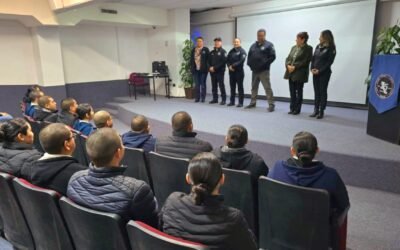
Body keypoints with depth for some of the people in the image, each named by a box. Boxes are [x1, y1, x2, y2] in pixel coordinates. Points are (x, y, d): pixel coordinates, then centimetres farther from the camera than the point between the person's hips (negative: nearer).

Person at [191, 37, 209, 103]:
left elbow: (208, 59, -3)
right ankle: (197, 97, 11)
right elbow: (191, 59, 14)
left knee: (203, 84, 3)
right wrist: (192, 67, 5)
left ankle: (203, 98, 10)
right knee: (196, 84, 5)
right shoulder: (194, 50, 12)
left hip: (203, 70, -3)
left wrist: (207, 67, -9)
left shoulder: (206, 49, 0)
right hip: (196, 69, 3)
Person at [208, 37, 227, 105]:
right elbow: (209, 61, 15)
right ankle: (215, 99, 15)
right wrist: (210, 67, -5)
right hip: (212, 71, 5)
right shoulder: (212, 52, 17)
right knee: (214, 86, 7)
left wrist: (215, 68, -15)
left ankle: (223, 99, 0)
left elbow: (223, 61, -11)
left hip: (220, 71, -5)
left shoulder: (223, 51, 0)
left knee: (221, 85, -5)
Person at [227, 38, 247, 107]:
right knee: (232, 87, 9)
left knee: (240, 87, -2)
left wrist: (233, 66, -14)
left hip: (239, 71, -6)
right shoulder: (231, 51, 16)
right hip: (231, 71, 6)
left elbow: (241, 61, -14)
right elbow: (227, 60, 13)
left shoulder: (242, 51, -3)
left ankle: (240, 102, 2)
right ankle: (232, 101, 17)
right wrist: (229, 66, -7)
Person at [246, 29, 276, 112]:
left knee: (267, 88, -9)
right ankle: (253, 103, 24)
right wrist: (250, 64, 5)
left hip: (264, 71, -6)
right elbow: (249, 56, 20)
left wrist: (264, 64, -16)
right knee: (254, 87, 13)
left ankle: (271, 104, -6)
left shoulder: (269, 45, -3)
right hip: (254, 70, 6)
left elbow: (272, 57, -10)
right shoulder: (253, 46, 15)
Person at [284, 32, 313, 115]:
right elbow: (288, 58, 11)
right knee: (292, 92, 8)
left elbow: (305, 61, -13)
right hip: (291, 73, 6)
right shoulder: (294, 47, 15)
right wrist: (288, 65, -8)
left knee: (299, 92, 2)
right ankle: (292, 108, 16)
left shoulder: (308, 48, -5)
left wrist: (295, 67, -18)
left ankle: (297, 109, 10)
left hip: (300, 74, -6)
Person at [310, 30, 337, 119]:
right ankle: (316, 110, 14)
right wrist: (312, 68, -5)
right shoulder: (318, 46, 12)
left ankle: (321, 111, 6)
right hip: (315, 73, 6)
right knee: (316, 91, 8)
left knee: (323, 91, 0)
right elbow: (313, 58, 10)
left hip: (324, 73, -5)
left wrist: (320, 70, -17)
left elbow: (329, 62, -11)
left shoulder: (331, 48, -6)